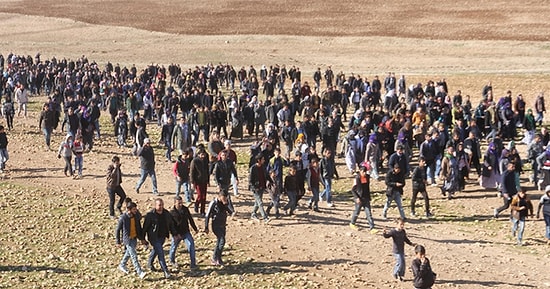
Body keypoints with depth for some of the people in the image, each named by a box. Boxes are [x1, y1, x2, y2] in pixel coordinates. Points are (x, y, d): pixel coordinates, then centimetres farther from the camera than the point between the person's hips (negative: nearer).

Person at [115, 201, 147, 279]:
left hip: (134, 238, 7)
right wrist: (118, 242, -6)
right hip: (128, 240, -7)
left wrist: (142, 238, 10)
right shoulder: (123, 218, -19)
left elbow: (139, 228, 10)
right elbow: (117, 230, -10)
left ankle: (122, 265, 45)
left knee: (129, 253, 23)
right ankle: (140, 272, -8)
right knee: (134, 256, -9)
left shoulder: (136, 216, -3)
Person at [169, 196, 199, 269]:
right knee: (174, 247, 16)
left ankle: (193, 264, -9)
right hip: (177, 234, -2)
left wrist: (195, 229, 17)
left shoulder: (185, 209, -2)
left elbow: (190, 219, 10)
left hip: (186, 232, 3)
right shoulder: (172, 212, -15)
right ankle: (172, 261, 44)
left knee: (191, 245, -13)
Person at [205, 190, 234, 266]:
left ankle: (215, 259, 25)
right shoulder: (213, 203, -14)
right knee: (222, 241, -17)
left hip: (223, 225, 7)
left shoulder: (225, 203, 2)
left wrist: (226, 205, -21)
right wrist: (206, 227, -11)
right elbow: (207, 215, -11)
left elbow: (231, 212, -4)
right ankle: (217, 259, -8)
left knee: (219, 242, 12)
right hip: (216, 225, -6)